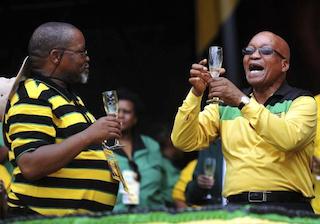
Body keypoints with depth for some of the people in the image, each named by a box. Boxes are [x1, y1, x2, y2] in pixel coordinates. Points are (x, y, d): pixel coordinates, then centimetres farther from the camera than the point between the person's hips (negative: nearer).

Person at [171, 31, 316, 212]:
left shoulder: (302, 102, 9)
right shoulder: (225, 105, 20)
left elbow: (289, 139, -14)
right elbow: (184, 141, 8)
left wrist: (243, 101, -18)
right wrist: (196, 94, -5)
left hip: (288, 206, -3)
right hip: (237, 206, 3)